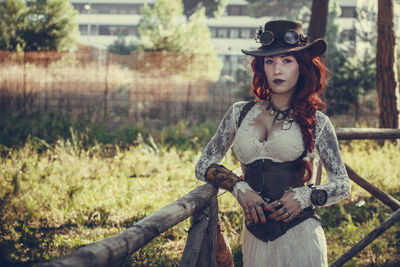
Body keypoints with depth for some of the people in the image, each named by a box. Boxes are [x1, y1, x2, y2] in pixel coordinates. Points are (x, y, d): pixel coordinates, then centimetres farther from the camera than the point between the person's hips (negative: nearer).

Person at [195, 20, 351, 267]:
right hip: (255, 236, 3)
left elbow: (343, 185, 6)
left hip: (300, 236, -2)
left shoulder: (316, 121, 2)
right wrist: (239, 187, -9)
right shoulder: (240, 113, 7)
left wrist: (305, 197, -13)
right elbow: (203, 166, 9)